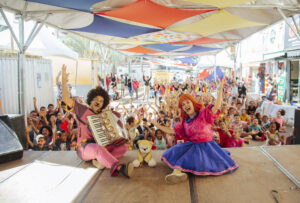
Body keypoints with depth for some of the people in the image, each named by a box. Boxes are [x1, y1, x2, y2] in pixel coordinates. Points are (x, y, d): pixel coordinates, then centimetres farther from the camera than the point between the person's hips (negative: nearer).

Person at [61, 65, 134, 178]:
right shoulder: (83, 110, -1)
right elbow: (66, 100, -14)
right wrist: (64, 81, -23)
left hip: (100, 145, 6)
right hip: (85, 147, -6)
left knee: (123, 146, -10)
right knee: (99, 149, -39)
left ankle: (100, 160, -32)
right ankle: (120, 168, -58)